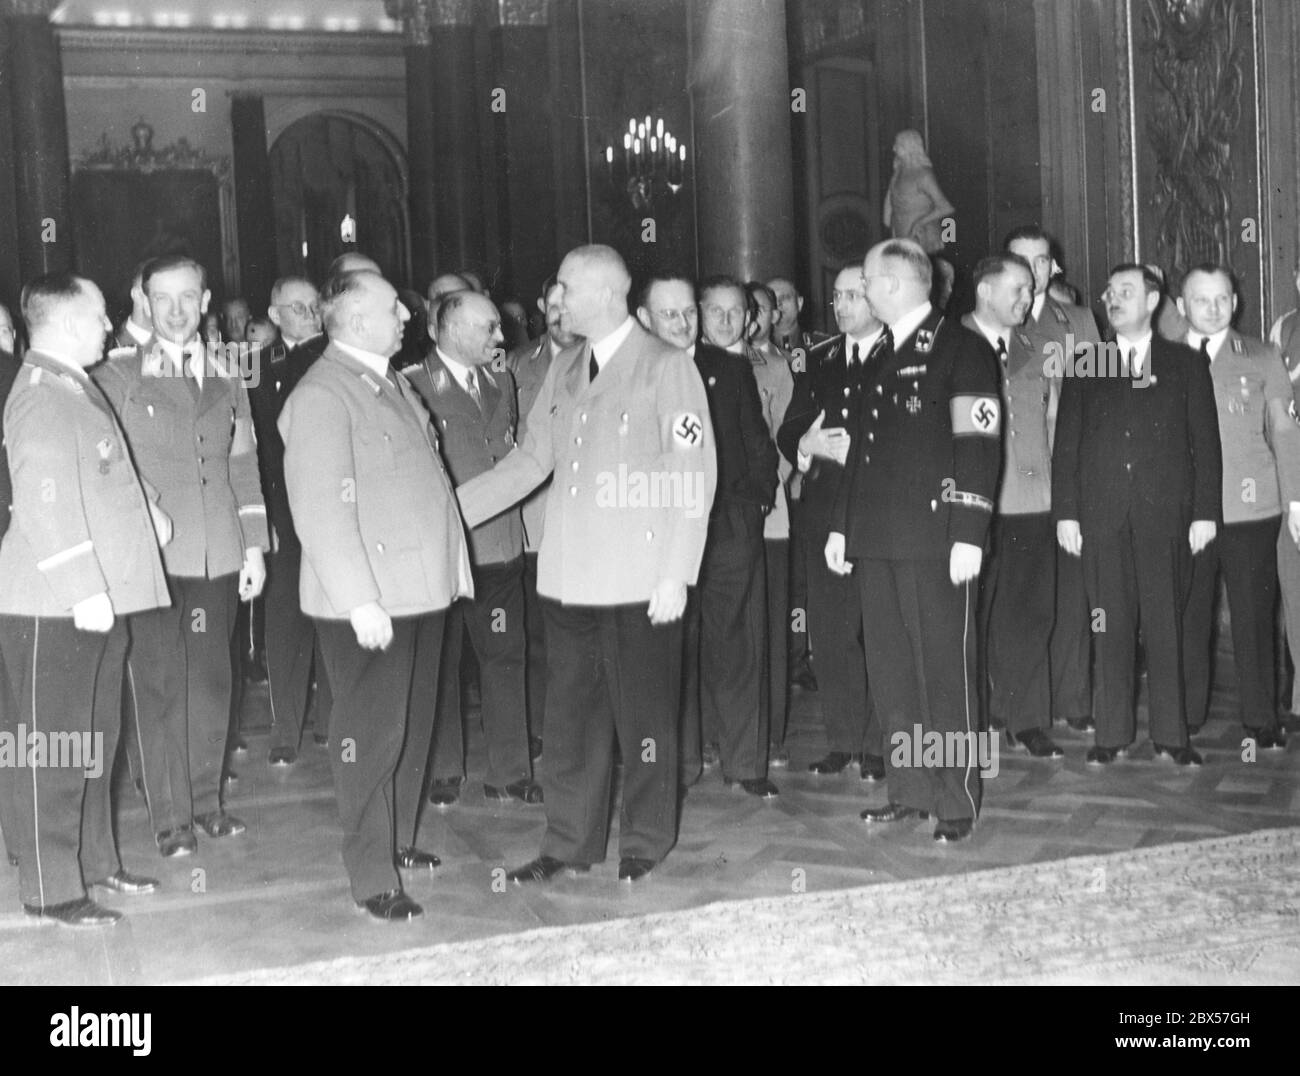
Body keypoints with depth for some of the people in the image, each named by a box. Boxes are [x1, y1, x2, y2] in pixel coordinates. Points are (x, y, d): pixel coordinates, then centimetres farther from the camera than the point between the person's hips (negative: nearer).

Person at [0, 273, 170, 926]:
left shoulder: (75, 388, 13)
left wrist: (145, 506, 7)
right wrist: (86, 591, -24)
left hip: (96, 600, 10)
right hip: (52, 608, -10)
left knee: (96, 740, 18)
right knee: (53, 749, -1)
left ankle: (95, 860, 31)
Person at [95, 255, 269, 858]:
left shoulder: (228, 383, 15)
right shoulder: (116, 378, 2)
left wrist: (253, 546, 9)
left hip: (218, 556, 4)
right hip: (150, 558, -4)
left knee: (212, 680, 8)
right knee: (159, 686, -1)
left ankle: (206, 799, 22)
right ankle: (171, 817, 8)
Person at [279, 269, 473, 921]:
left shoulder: (393, 385, 15)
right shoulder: (321, 395, -15)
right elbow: (321, 511, -21)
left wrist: (455, 563, 14)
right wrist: (361, 602, -24)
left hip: (423, 589, 9)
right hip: (368, 602, -9)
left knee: (411, 726, 19)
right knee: (371, 736, 0)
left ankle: (395, 841, 34)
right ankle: (372, 878, 10)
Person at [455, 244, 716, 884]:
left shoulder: (667, 368, -6)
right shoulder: (563, 370, 14)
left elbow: (693, 478, -9)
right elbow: (531, 460, 15)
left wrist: (676, 574, -14)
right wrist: (448, 512, 7)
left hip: (640, 583, -6)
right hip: (568, 575, 6)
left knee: (643, 712, 5)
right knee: (571, 713, 11)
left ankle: (644, 843, 20)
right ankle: (570, 843, 22)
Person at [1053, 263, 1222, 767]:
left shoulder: (1186, 364, 10)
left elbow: (1205, 443, 5)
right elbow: (1066, 444, 9)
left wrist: (1206, 512, -3)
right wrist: (1065, 512, 0)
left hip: (1166, 514, -1)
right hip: (1102, 514, 1)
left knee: (1166, 624, 0)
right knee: (1110, 626, 2)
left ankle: (1171, 734, 7)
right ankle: (1112, 732, 8)